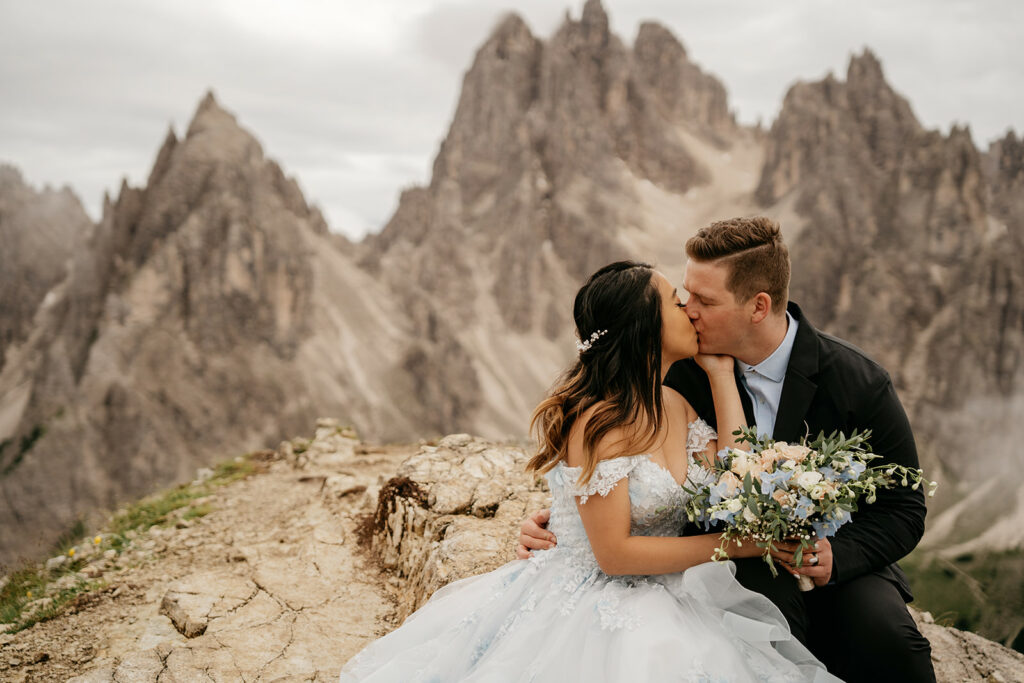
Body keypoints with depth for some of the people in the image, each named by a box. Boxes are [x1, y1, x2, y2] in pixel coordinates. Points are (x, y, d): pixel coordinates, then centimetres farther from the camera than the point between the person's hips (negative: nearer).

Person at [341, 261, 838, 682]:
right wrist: (725, 546, -13)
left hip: (661, 601, 7)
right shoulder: (598, 419, -17)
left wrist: (721, 375, 0)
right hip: (590, 604, -6)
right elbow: (614, 552, -16)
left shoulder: (676, 404, 7)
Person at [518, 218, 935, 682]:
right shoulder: (690, 373, -8)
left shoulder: (860, 384, -14)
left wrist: (836, 555, -26)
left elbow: (903, 510, -7)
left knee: (884, 634, -30)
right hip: (741, 565, 1)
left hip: (840, 566, 0)